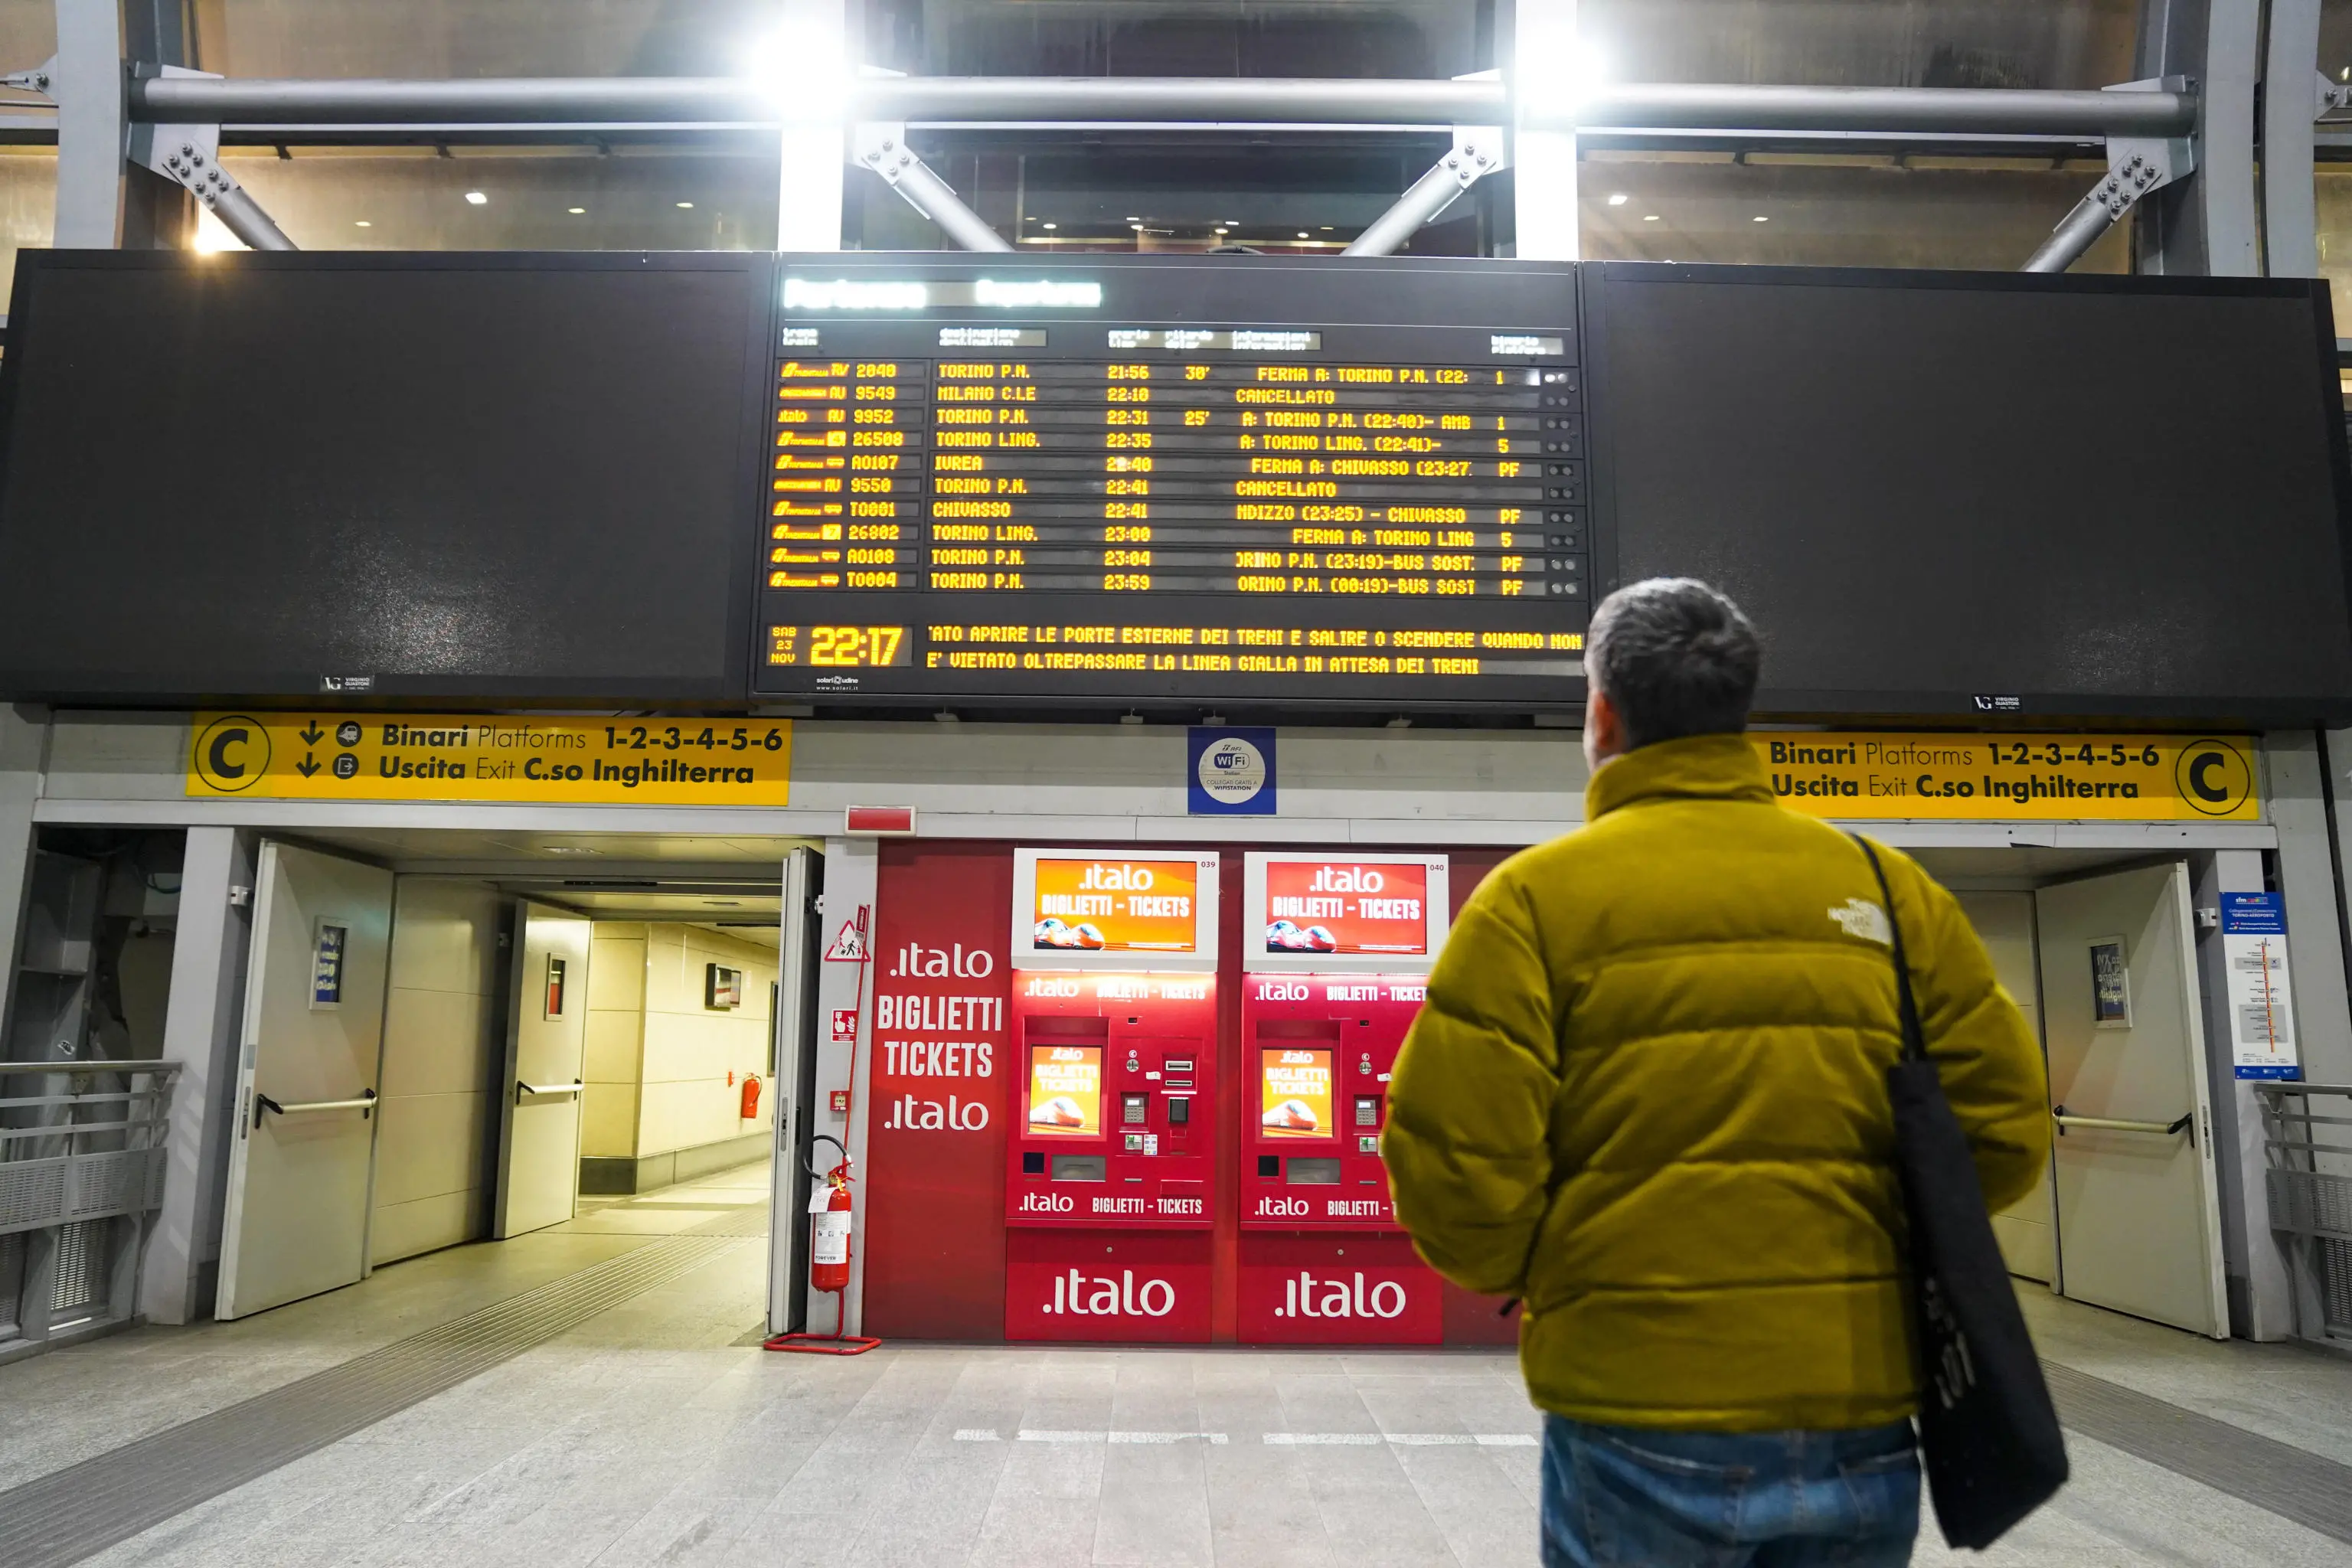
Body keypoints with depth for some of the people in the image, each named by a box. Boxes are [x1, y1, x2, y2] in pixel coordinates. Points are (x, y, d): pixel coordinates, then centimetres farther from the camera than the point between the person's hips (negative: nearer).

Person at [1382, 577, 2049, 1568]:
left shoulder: (1536, 896, -9)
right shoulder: (1884, 887, 1)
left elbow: (1456, 1165, -14)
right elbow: (2005, 1129, 2)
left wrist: (1518, 1275, 7)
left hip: (1639, 1425, -3)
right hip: (1860, 1423, 3)